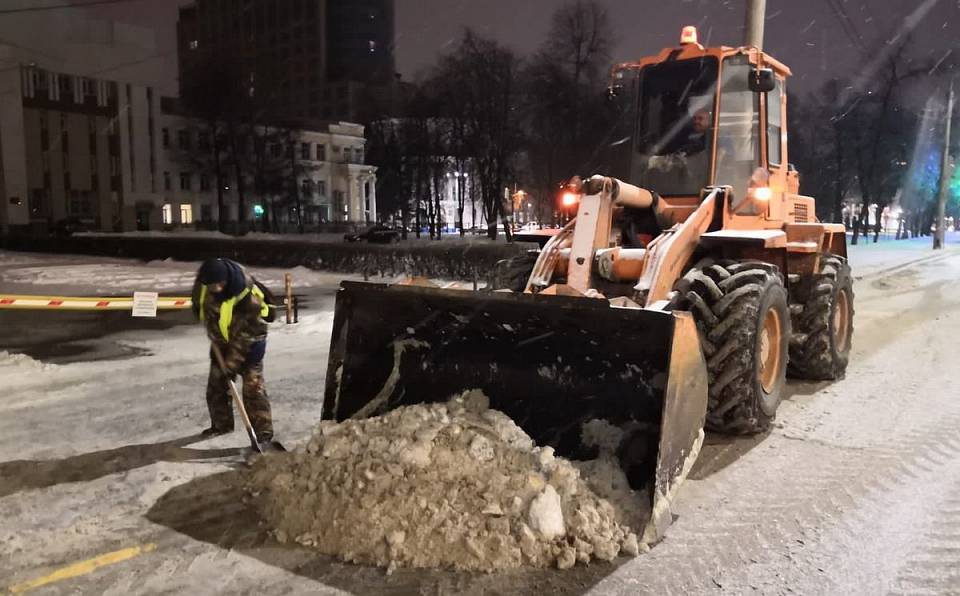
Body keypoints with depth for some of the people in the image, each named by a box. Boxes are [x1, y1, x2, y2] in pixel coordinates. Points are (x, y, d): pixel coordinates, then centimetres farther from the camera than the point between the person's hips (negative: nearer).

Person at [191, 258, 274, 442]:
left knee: (253, 386, -11)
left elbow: (247, 333, -28)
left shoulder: (246, 293, -35)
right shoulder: (203, 283, -19)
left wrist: (233, 361, -25)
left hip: (247, 342, -6)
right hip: (221, 340, 6)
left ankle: (263, 430, -5)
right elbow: (199, 307, 6)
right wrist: (213, 335, 4)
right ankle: (221, 423, 31)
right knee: (216, 385, 13)